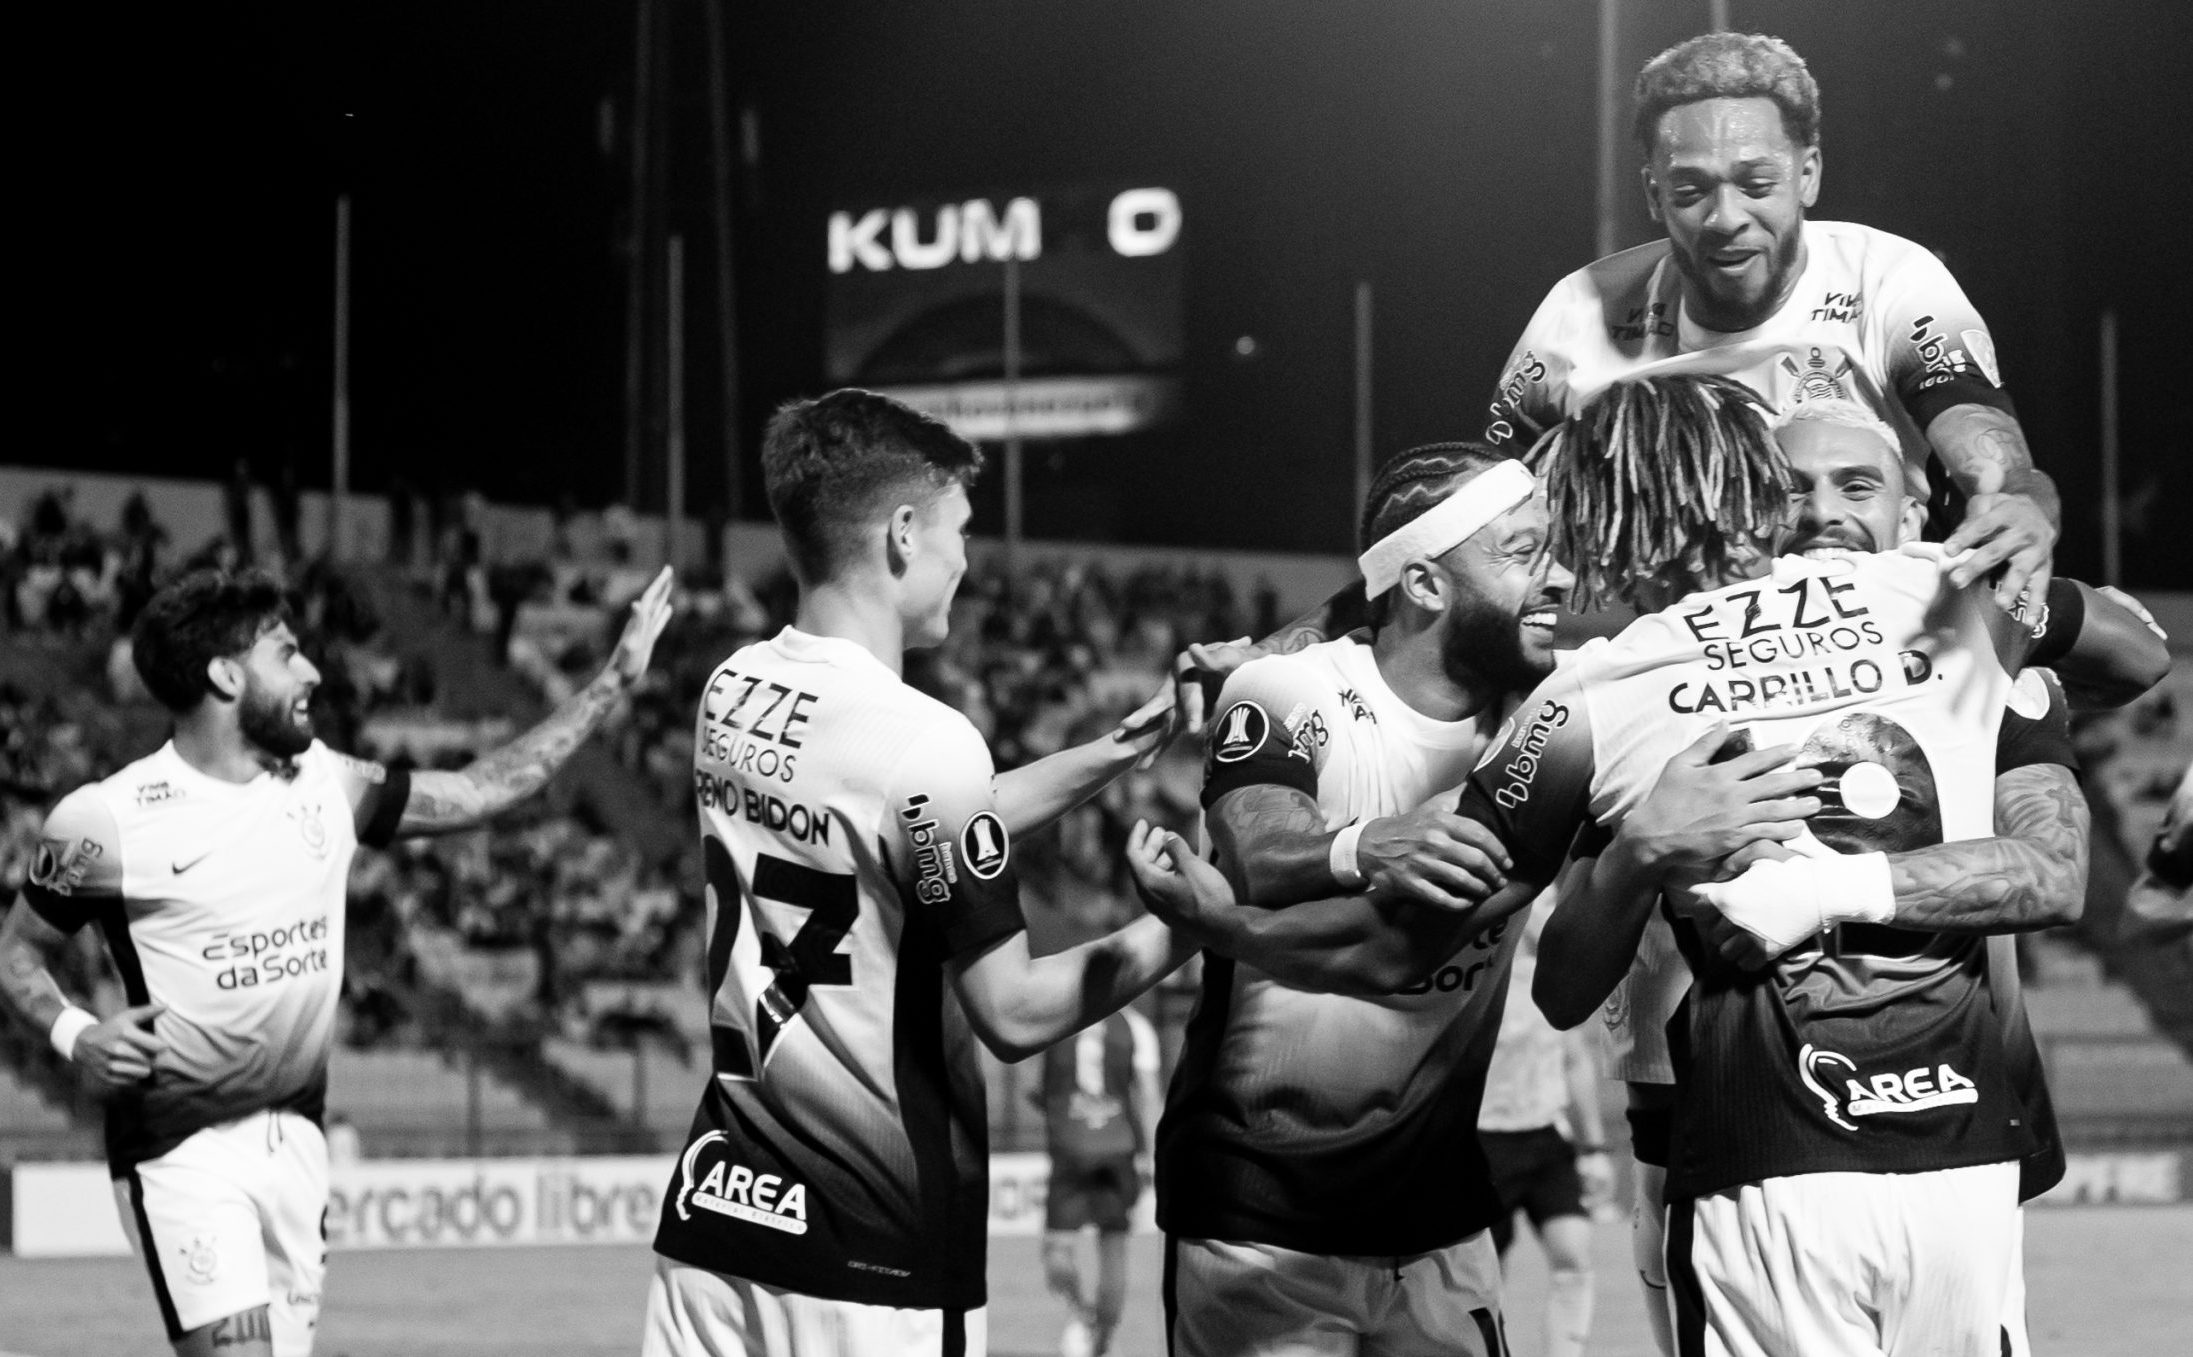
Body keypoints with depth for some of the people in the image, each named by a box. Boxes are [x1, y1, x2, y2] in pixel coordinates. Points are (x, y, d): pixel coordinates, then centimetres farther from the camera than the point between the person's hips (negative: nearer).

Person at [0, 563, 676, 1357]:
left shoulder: (326, 786, 5)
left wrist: (613, 682, 11)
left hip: (297, 1134, 6)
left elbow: (482, 791, 13)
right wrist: (73, 1036, -16)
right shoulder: (107, 822, -9)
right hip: (179, 1147, -6)